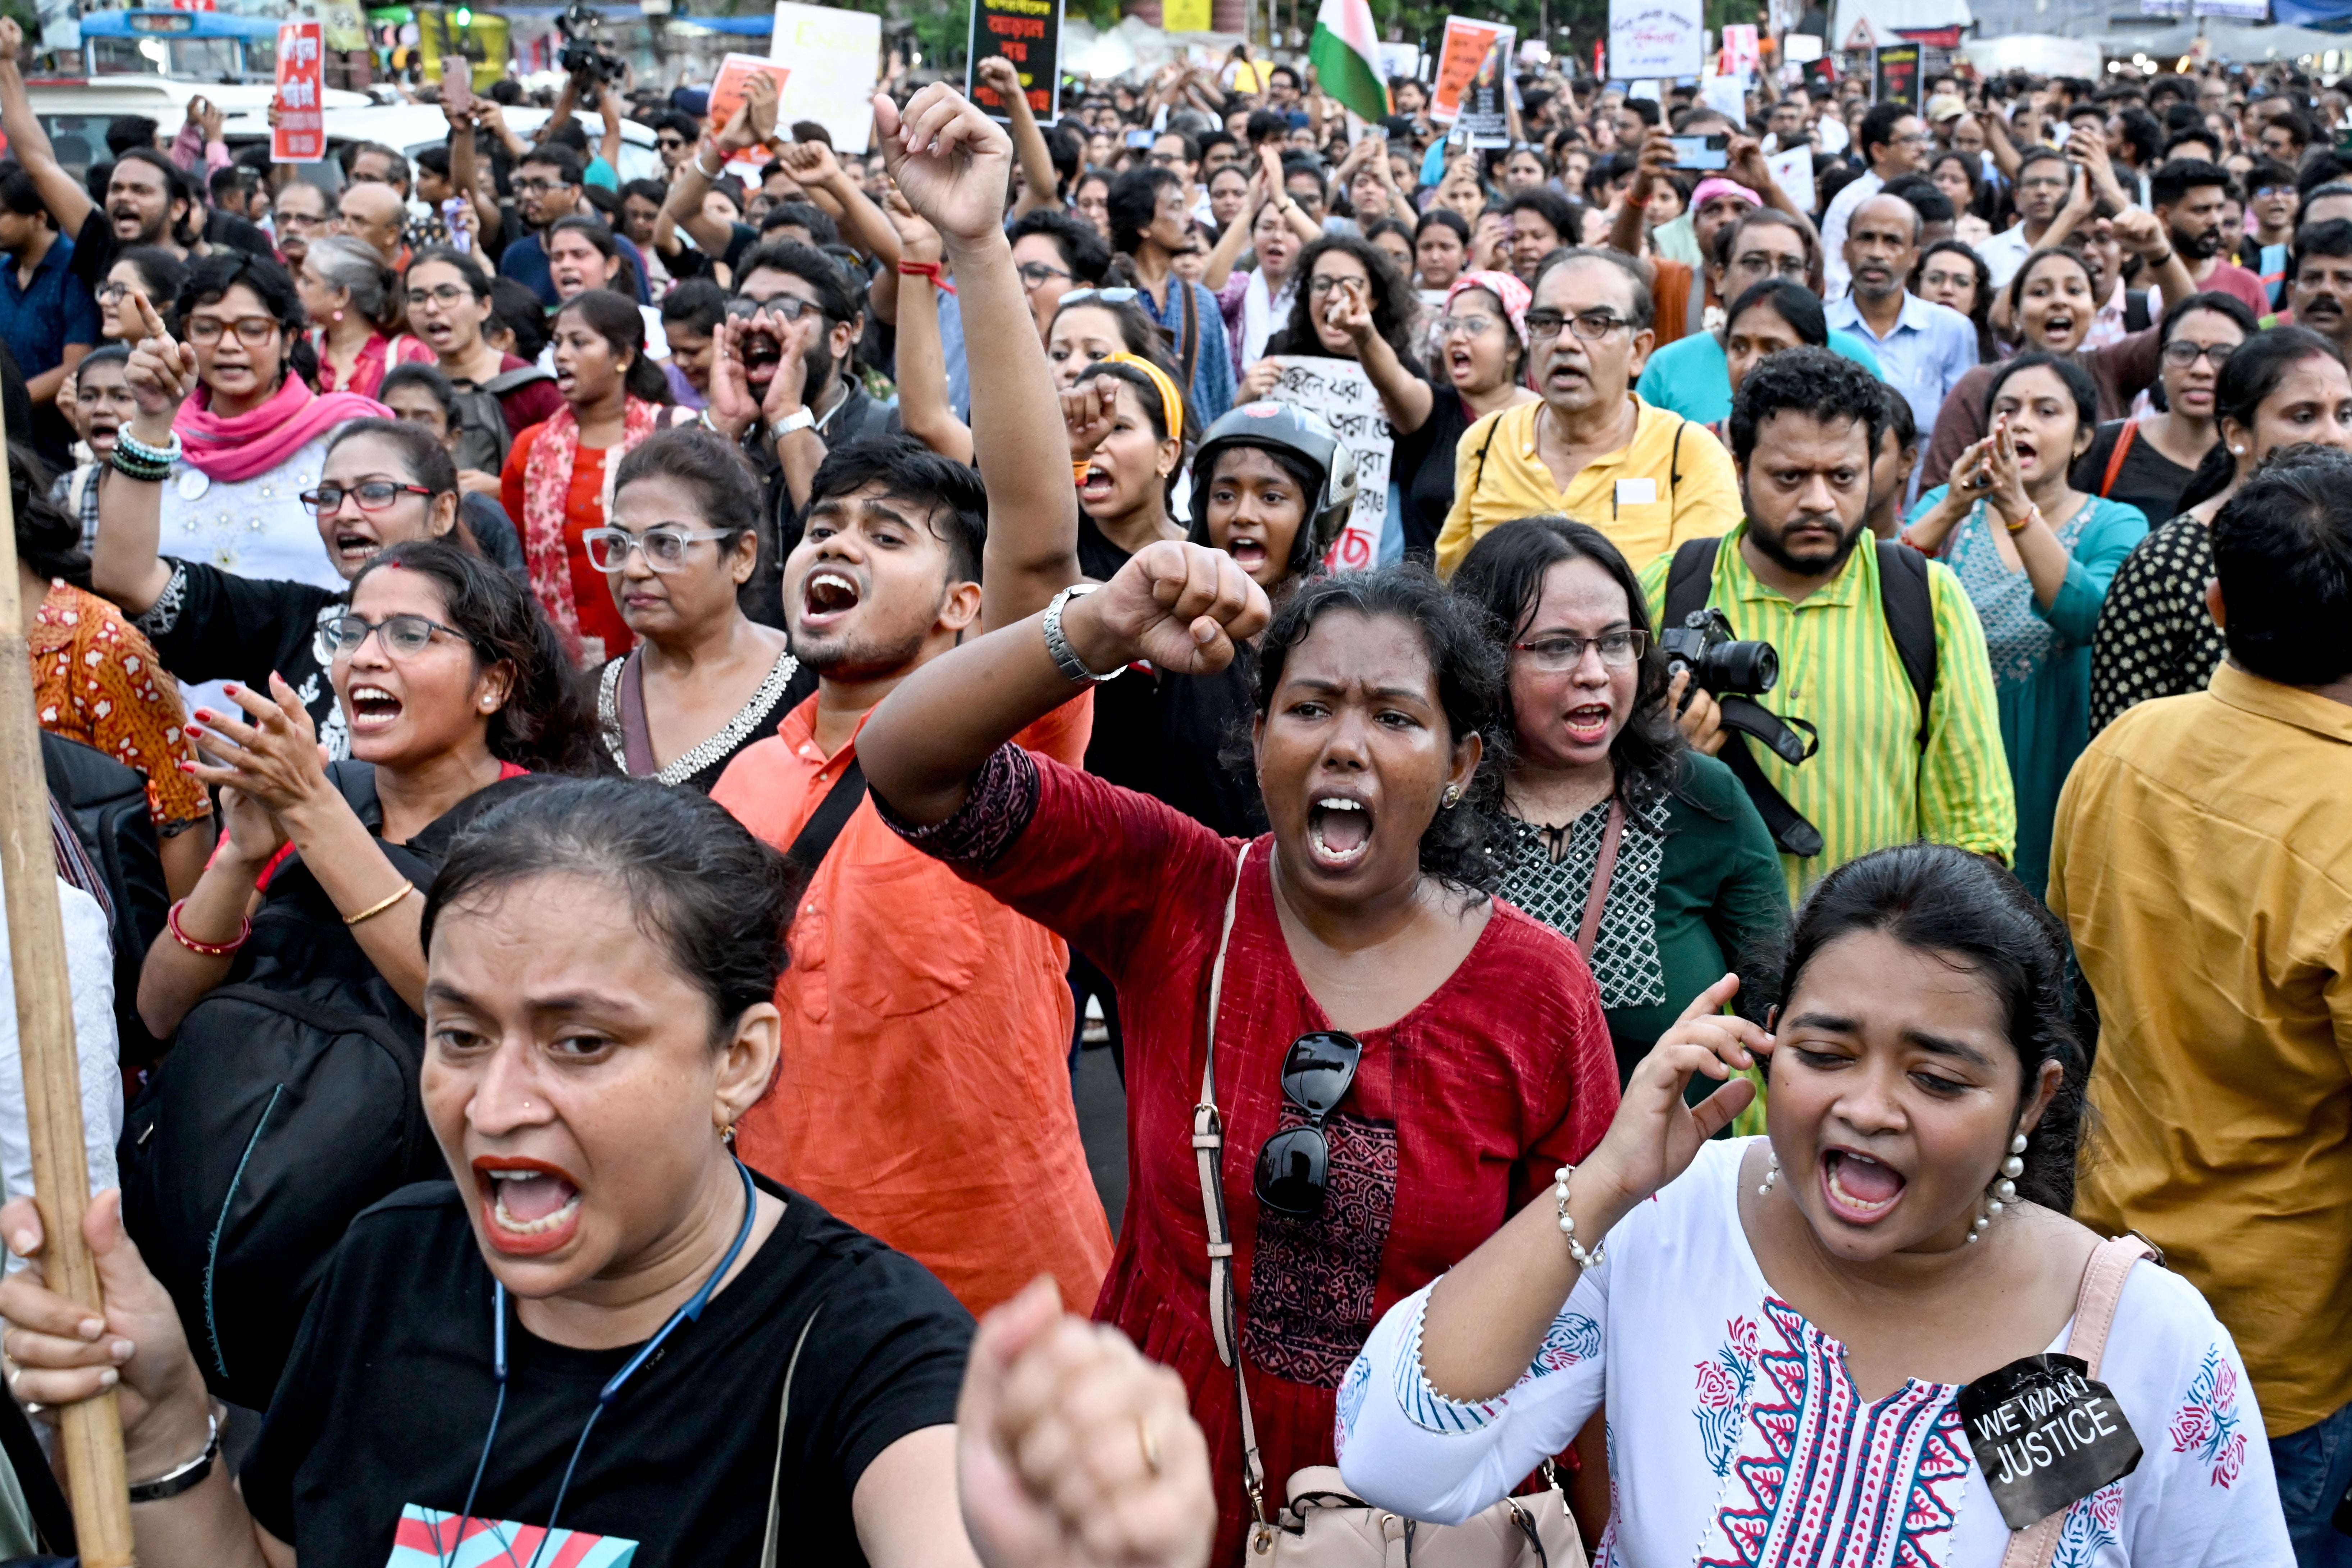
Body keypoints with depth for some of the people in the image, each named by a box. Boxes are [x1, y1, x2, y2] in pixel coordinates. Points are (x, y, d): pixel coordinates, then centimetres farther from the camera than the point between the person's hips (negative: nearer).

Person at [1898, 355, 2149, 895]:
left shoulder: (2116, 526, 1)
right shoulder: (1945, 508, 6)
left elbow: (2088, 617, -21)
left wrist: (2018, 510, -30)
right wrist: (1952, 509, -26)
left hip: (2053, 765, -1)